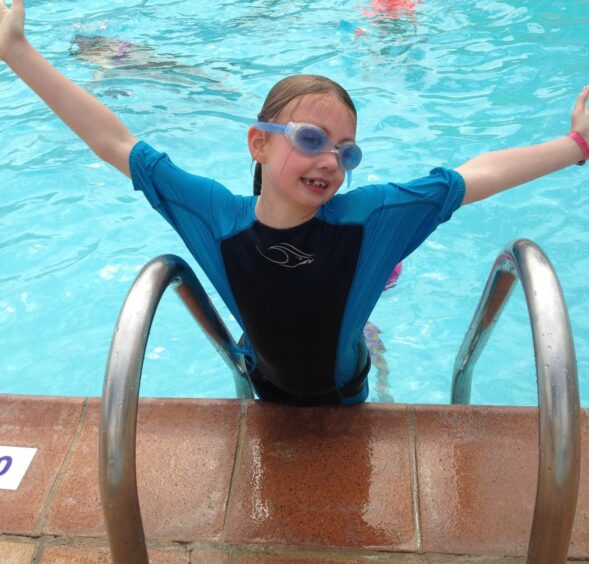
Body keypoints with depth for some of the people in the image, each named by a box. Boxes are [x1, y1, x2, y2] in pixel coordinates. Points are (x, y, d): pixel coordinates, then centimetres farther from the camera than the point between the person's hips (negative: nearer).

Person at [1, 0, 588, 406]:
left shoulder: (369, 216, -29)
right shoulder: (217, 217, -28)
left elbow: (473, 176, -22)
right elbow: (114, 143, -24)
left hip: (345, 399, 0)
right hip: (268, 394, 1)